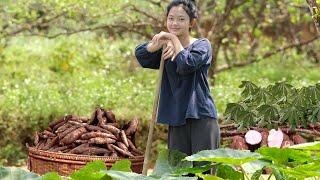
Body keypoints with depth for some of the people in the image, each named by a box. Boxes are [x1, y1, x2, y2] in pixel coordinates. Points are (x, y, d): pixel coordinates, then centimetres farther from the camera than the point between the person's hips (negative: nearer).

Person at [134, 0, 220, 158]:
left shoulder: (202, 45, 1)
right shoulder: (166, 49, 14)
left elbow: (187, 65, -19)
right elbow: (141, 55, -4)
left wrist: (174, 39, -7)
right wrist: (162, 42, -20)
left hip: (201, 116, -5)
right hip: (176, 120, 5)